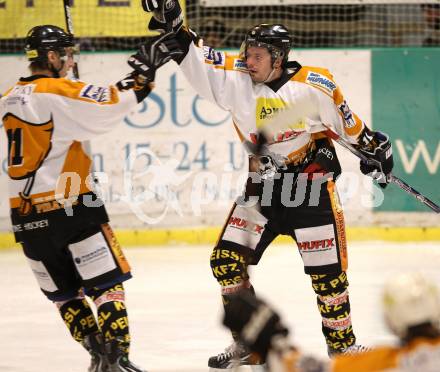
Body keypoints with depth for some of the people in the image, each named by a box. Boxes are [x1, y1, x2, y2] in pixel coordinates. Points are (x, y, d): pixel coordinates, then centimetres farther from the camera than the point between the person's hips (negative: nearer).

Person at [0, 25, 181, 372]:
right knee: (107, 283, -1)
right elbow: (114, 102, -19)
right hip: (69, 208, -7)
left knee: (64, 292, 15)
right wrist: (144, 70, -9)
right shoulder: (58, 92, -12)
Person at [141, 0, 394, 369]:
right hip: (262, 186, 4)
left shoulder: (313, 85, -13)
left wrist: (373, 146, 10)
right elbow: (197, 59, -13)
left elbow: (345, 118, 1)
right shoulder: (235, 78, -5)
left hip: (311, 184, -4)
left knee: (326, 269, -4)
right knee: (227, 259, -2)